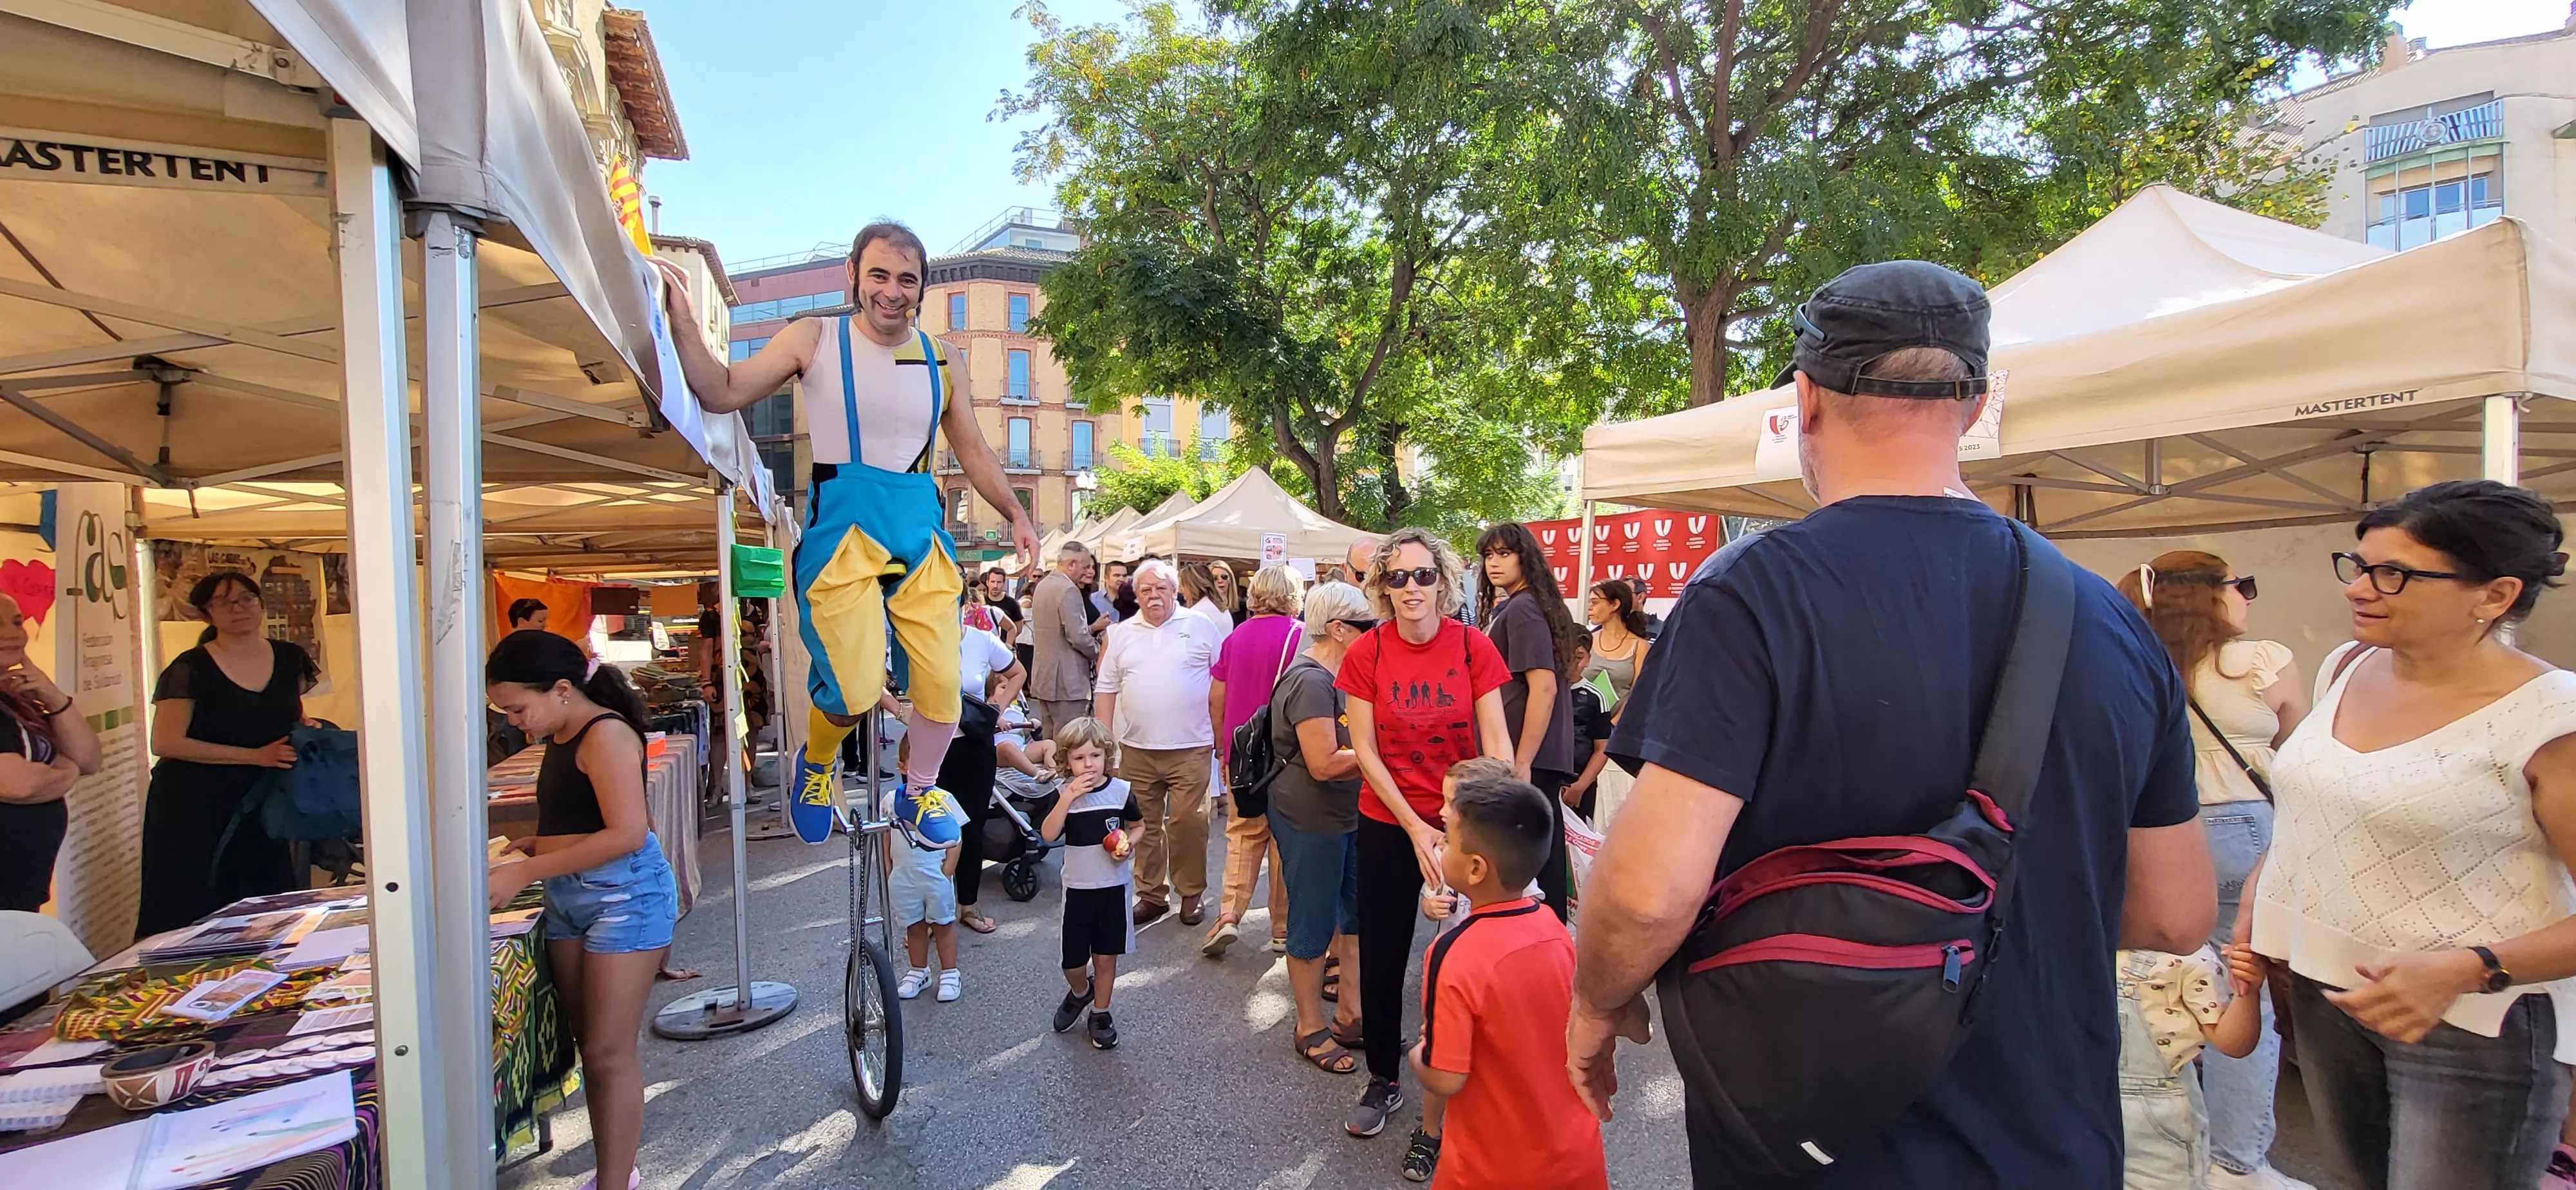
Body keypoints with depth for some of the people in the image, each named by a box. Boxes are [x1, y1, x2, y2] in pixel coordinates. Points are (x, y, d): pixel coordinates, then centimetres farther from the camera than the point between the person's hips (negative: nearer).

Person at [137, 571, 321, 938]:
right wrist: (255, 756, -18)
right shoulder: (190, 669, -7)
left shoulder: (290, 659, 6)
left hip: (262, 807, 4)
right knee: (194, 915, -2)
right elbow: (166, 743, -14)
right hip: (195, 809, -4)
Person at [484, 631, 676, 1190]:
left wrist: (524, 873, -22)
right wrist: (519, 857, 6)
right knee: (588, 1044, 13)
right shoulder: (563, 737, 12)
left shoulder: (605, 733, -16)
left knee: (609, 1050, -6)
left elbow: (626, 834, -24)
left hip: (622, 895, -9)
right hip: (569, 899, 9)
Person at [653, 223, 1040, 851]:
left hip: (921, 527, 4)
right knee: (856, 691, -15)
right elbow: (722, 393, 1)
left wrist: (1017, 515, 14)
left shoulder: (939, 360, 12)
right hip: (843, 523, -4)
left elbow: (974, 451, 19)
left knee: (943, 681, 0)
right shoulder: (814, 339, 3)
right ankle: (815, 765, 20)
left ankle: (918, 794, 27)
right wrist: (685, 324, -11)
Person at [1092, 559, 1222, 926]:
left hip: (1190, 748, -3)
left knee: (1189, 823, -3)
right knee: (1143, 825, 9)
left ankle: (1191, 894, 14)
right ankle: (1151, 895, 22)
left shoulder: (1200, 627, 1)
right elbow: (1105, 690, 11)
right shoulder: (1120, 634, 8)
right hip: (1136, 749, 3)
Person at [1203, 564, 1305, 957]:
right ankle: (1283, 929, 15)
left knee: (1243, 833, 15)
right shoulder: (1297, 635, -11)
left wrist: (1223, 748, 19)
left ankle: (1230, 913, 0)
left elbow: (1216, 698, 9)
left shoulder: (1235, 636, 5)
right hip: (1285, 756, -4)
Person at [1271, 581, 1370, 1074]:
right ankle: (1310, 1030, 21)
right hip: (1310, 822, -10)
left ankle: (1349, 1015, 31)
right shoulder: (1310, 681, -22)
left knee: (1357, 916, 16)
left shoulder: (1335, 675, 11)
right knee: (1314, 927, 5)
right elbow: (1324, 764, -27)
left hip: (1346, 816, 10)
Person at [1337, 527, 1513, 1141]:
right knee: (1381, 956, 9)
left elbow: (1496, 741, -9)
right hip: (1388, 824, 1)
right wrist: (1416, 828, -12)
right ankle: (1384, 1080, 30)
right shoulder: (1366, 653, -8)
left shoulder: (1473, 648, -9)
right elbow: (1365, 750, -7)